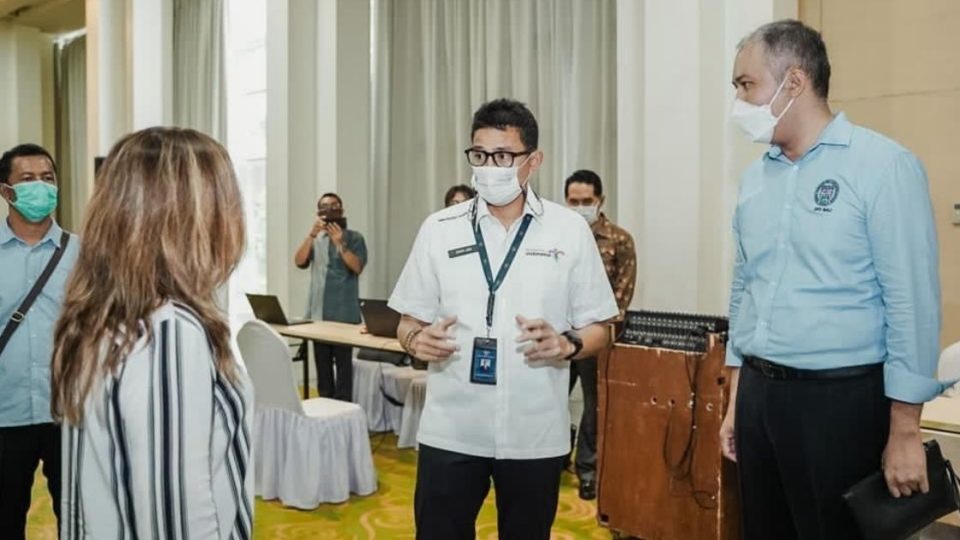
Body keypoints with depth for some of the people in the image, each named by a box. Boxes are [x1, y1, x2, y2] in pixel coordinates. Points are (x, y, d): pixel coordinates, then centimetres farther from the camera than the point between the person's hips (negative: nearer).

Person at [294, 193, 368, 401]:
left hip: (344, 314, -4)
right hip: (318, 312, 4)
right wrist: (312, 235, -14)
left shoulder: (354, 238, 3)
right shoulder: (315, 240, 14)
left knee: (343, 363, -7)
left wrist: (340, 244, -22)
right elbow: (299, 262, -2)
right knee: (322, 363, 9)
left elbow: (358, 267, -10)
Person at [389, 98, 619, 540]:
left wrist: (567, 345, -16)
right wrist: (417, 339, -14)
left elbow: (599, 328, 4)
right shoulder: (439, 229, 3)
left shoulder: (570, 230, 1)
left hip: (535, 433, 0)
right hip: (450, 431, 0)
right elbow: (409, 320, 8)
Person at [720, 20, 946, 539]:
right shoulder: (755, 177, 8)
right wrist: (736, 402, 13)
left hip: (840, 399, -6)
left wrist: (904, 432, -12)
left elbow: (912, 303, -11)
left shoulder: (882, 165, -10)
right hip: (759, 393, 6)